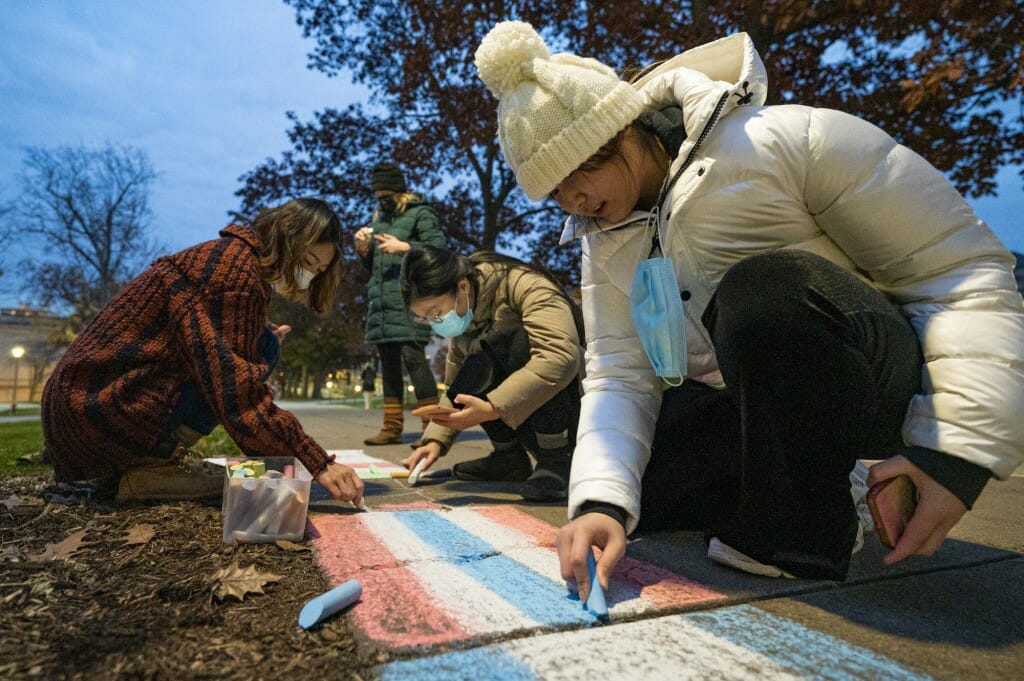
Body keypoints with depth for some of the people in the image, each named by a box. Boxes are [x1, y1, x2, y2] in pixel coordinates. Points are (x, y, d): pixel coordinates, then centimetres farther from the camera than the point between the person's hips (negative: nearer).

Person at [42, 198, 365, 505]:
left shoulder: (224, 257, 15)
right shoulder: (236, 265, -15)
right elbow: (237, 395, -23)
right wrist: (317, 463, -24)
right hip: (107, 408, -10)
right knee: (263, 347, -9)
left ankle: (130, 463, 10)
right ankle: (153, 469, -9)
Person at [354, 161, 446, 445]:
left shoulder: (420, 213, 4)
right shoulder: (379, 217, 23)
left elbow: (438, 248, -8)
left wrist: (404, 247, -16)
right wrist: (363, 248, 6)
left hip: (408, 297, -7)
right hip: (380, 298, 7)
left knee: (413, 356, -14)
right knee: (388, 361, 6)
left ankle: (432, 426, -10)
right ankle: (392, 427, 12)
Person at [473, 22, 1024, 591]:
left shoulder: (783, 141, -17)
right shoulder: (605, 243, 1)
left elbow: (964, 267, -14)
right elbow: (619, 375, -8)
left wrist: (959, 446, -22)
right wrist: (602, 502, -24)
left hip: (879, 384, -5)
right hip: (742, 404, 6)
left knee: (762, 290, -35)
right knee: (621, 489, -6)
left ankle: (803, 531, -13)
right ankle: (807, 479, 10)